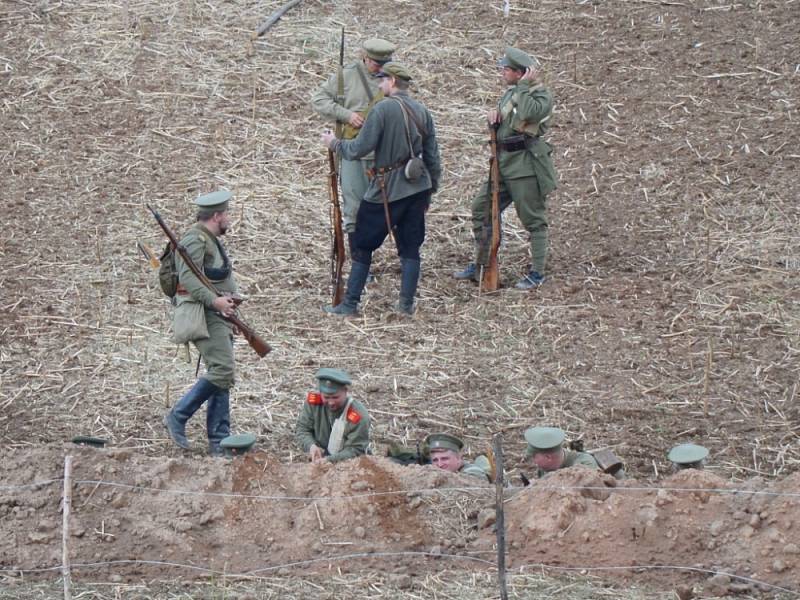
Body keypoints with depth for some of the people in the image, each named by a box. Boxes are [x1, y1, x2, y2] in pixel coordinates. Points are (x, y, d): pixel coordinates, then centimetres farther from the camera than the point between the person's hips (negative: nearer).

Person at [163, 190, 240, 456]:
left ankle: (219, 442, 8)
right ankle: (178, 417, -10)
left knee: (222, 375, 7)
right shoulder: (195, 240, -11)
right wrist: (214, 300, -28)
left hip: (219, 315, 11)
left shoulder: (212, 241, 21)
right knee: (222, 370, -19)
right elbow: (188, 277, -22)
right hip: (203, 315, -11)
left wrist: (229, 299, 14)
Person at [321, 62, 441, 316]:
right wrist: (431, 190, 21)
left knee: (363, 244, 5)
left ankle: (350, 304, 7)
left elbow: (360, 149, -13)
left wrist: (335, 143, 5)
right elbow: (432, 156, 11)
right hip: (417, 188, 6)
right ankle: (406, 303, 8)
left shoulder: (382, 109, -13)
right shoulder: (422, 111, 8)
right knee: (410, 247, 11)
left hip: (387, 190, -6)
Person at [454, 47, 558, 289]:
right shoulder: (511, 92, 15)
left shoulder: (542, 95, -11)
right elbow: (497, 124, 24)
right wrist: (493, 114, 2)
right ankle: (480, 265, 20)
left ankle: (537, 273, 4)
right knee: (481, 208, 10)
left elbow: (529, 113, -31)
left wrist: (524, 86, -21)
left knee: (533, 219, -2)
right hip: (503, 163, 9)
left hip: (526, 165, -9)